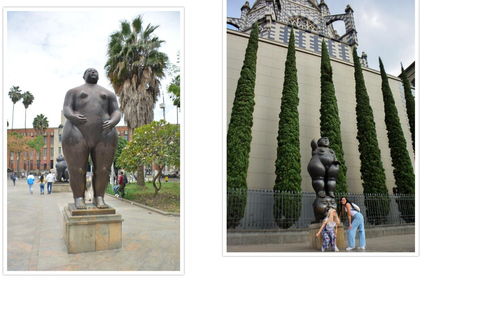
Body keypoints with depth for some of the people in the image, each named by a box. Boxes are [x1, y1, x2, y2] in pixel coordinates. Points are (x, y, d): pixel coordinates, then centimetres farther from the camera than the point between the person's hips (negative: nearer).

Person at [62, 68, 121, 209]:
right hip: (78, 134, -1)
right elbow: (66, 110, 4)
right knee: (77, 169, -6)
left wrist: (112, 122, -13)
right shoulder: (74, 91, 16)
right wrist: (73, 117, -20)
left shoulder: (108, 94, 19)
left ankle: (99, 198, 5)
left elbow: (116, 113, 10)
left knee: (103, 169, -5)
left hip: (103, 136, 2)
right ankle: (79, 199, 4)